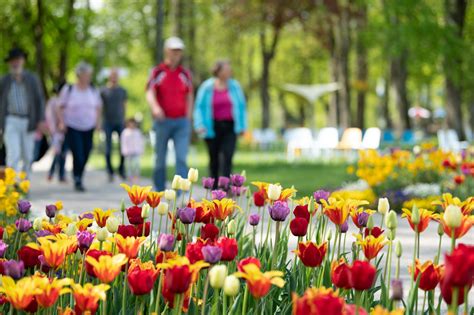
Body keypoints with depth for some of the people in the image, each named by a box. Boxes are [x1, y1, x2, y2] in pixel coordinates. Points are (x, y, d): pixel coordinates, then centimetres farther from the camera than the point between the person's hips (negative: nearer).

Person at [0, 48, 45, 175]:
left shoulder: (32, 79, 1)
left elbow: (39, 100, 1)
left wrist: (41, 120, -8)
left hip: (28, 122, 2)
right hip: (11, 121, -2)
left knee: (27, 156, 8)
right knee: (13, 154, -16)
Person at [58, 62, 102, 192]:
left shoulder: (94, 91, 8)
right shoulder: (68, 90, -1)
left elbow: (98, 107, 18)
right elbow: (61, 107, 4)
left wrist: (97, 122, 8)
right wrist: (62, 122, -6)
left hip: (89, 128, 4)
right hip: (72, 128, -4)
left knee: (85, 156, 3)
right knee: (78, 155, -14)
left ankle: (79, 179, 19)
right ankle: (77, 181, -5)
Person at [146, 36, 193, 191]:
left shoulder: (185, 74, 10)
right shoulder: (157, 72, 1)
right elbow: (150, 93, -10)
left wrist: (188, 119, 11)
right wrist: (155, 107, -31)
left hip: (181, 122, 1)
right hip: (163, 122, -1)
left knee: (182, 158, -11)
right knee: (160, 159, 7)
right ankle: (159, 191, 20)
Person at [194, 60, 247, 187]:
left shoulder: (234, 86, 5)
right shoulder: (207, 87, -1)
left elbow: (241, 106, 10)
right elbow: (199, 107, 0)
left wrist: (242, 126, 7)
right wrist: (199, 125, -12)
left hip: (229, 127, 0)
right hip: (213, 128, 0)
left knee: (227, 156, -14)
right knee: (214, 158, 8)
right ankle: (214, 185, 22)